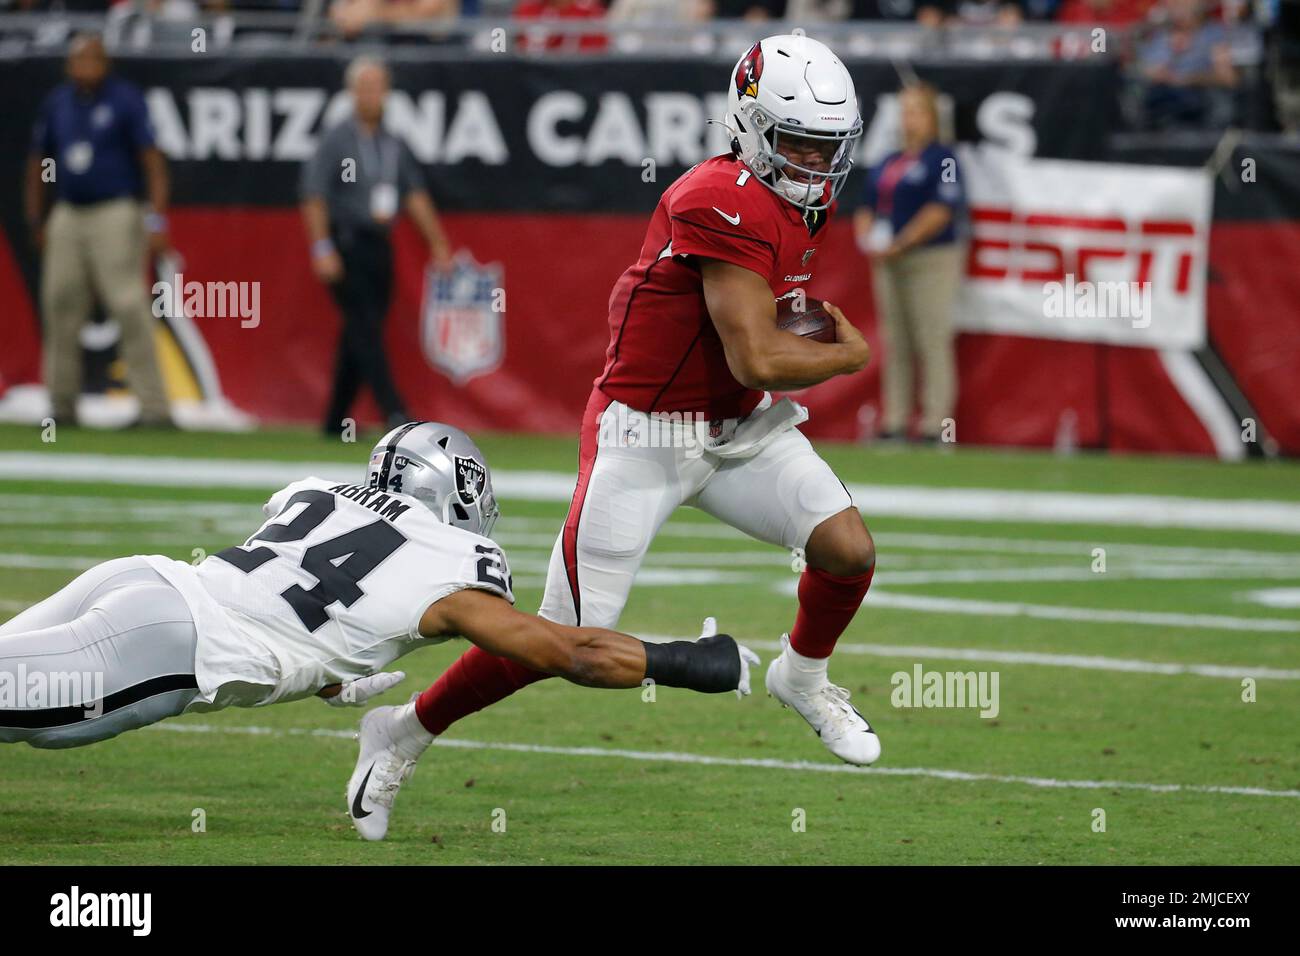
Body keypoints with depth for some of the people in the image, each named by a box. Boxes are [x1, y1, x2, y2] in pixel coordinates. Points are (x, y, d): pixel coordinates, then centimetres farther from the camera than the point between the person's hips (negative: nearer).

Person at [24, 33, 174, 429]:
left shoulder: (126, 100, -4)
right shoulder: (56, 103, 11)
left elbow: (152, 159, -8)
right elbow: (37, 161, 19)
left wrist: (157, 219, -16)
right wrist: (35, 221, 16)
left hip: (116, 214, -5)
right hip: (67, 216, 6)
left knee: (130, 309, -12)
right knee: (60, 308, 4)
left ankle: (154, 407, -13)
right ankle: (62, 406, 14)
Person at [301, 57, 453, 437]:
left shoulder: (394, 145, 12)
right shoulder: (337, 141, -6)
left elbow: (415, 195, 13)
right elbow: (314, 196, -9)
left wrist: (437, 243, 6)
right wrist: (322, 249, -17)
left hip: (379, 247, 7)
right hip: (346, 246, -7)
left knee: (361, 334, 8)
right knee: (366, 330, -12)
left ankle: (335, 421, 16)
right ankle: (394, 414, -20)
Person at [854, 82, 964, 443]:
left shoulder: (942, 160, -5)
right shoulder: (887, 164, 19)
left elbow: (940, 211, -14)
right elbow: (867, 207, 23)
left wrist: (899, 244, -16)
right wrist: (867, 239, 2)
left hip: (931, 260, -8)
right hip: (887, 263, 8)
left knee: (932, 343, -9)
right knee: (894, 345, 7)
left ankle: (934, 424, -10)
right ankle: (894, 422, 9)